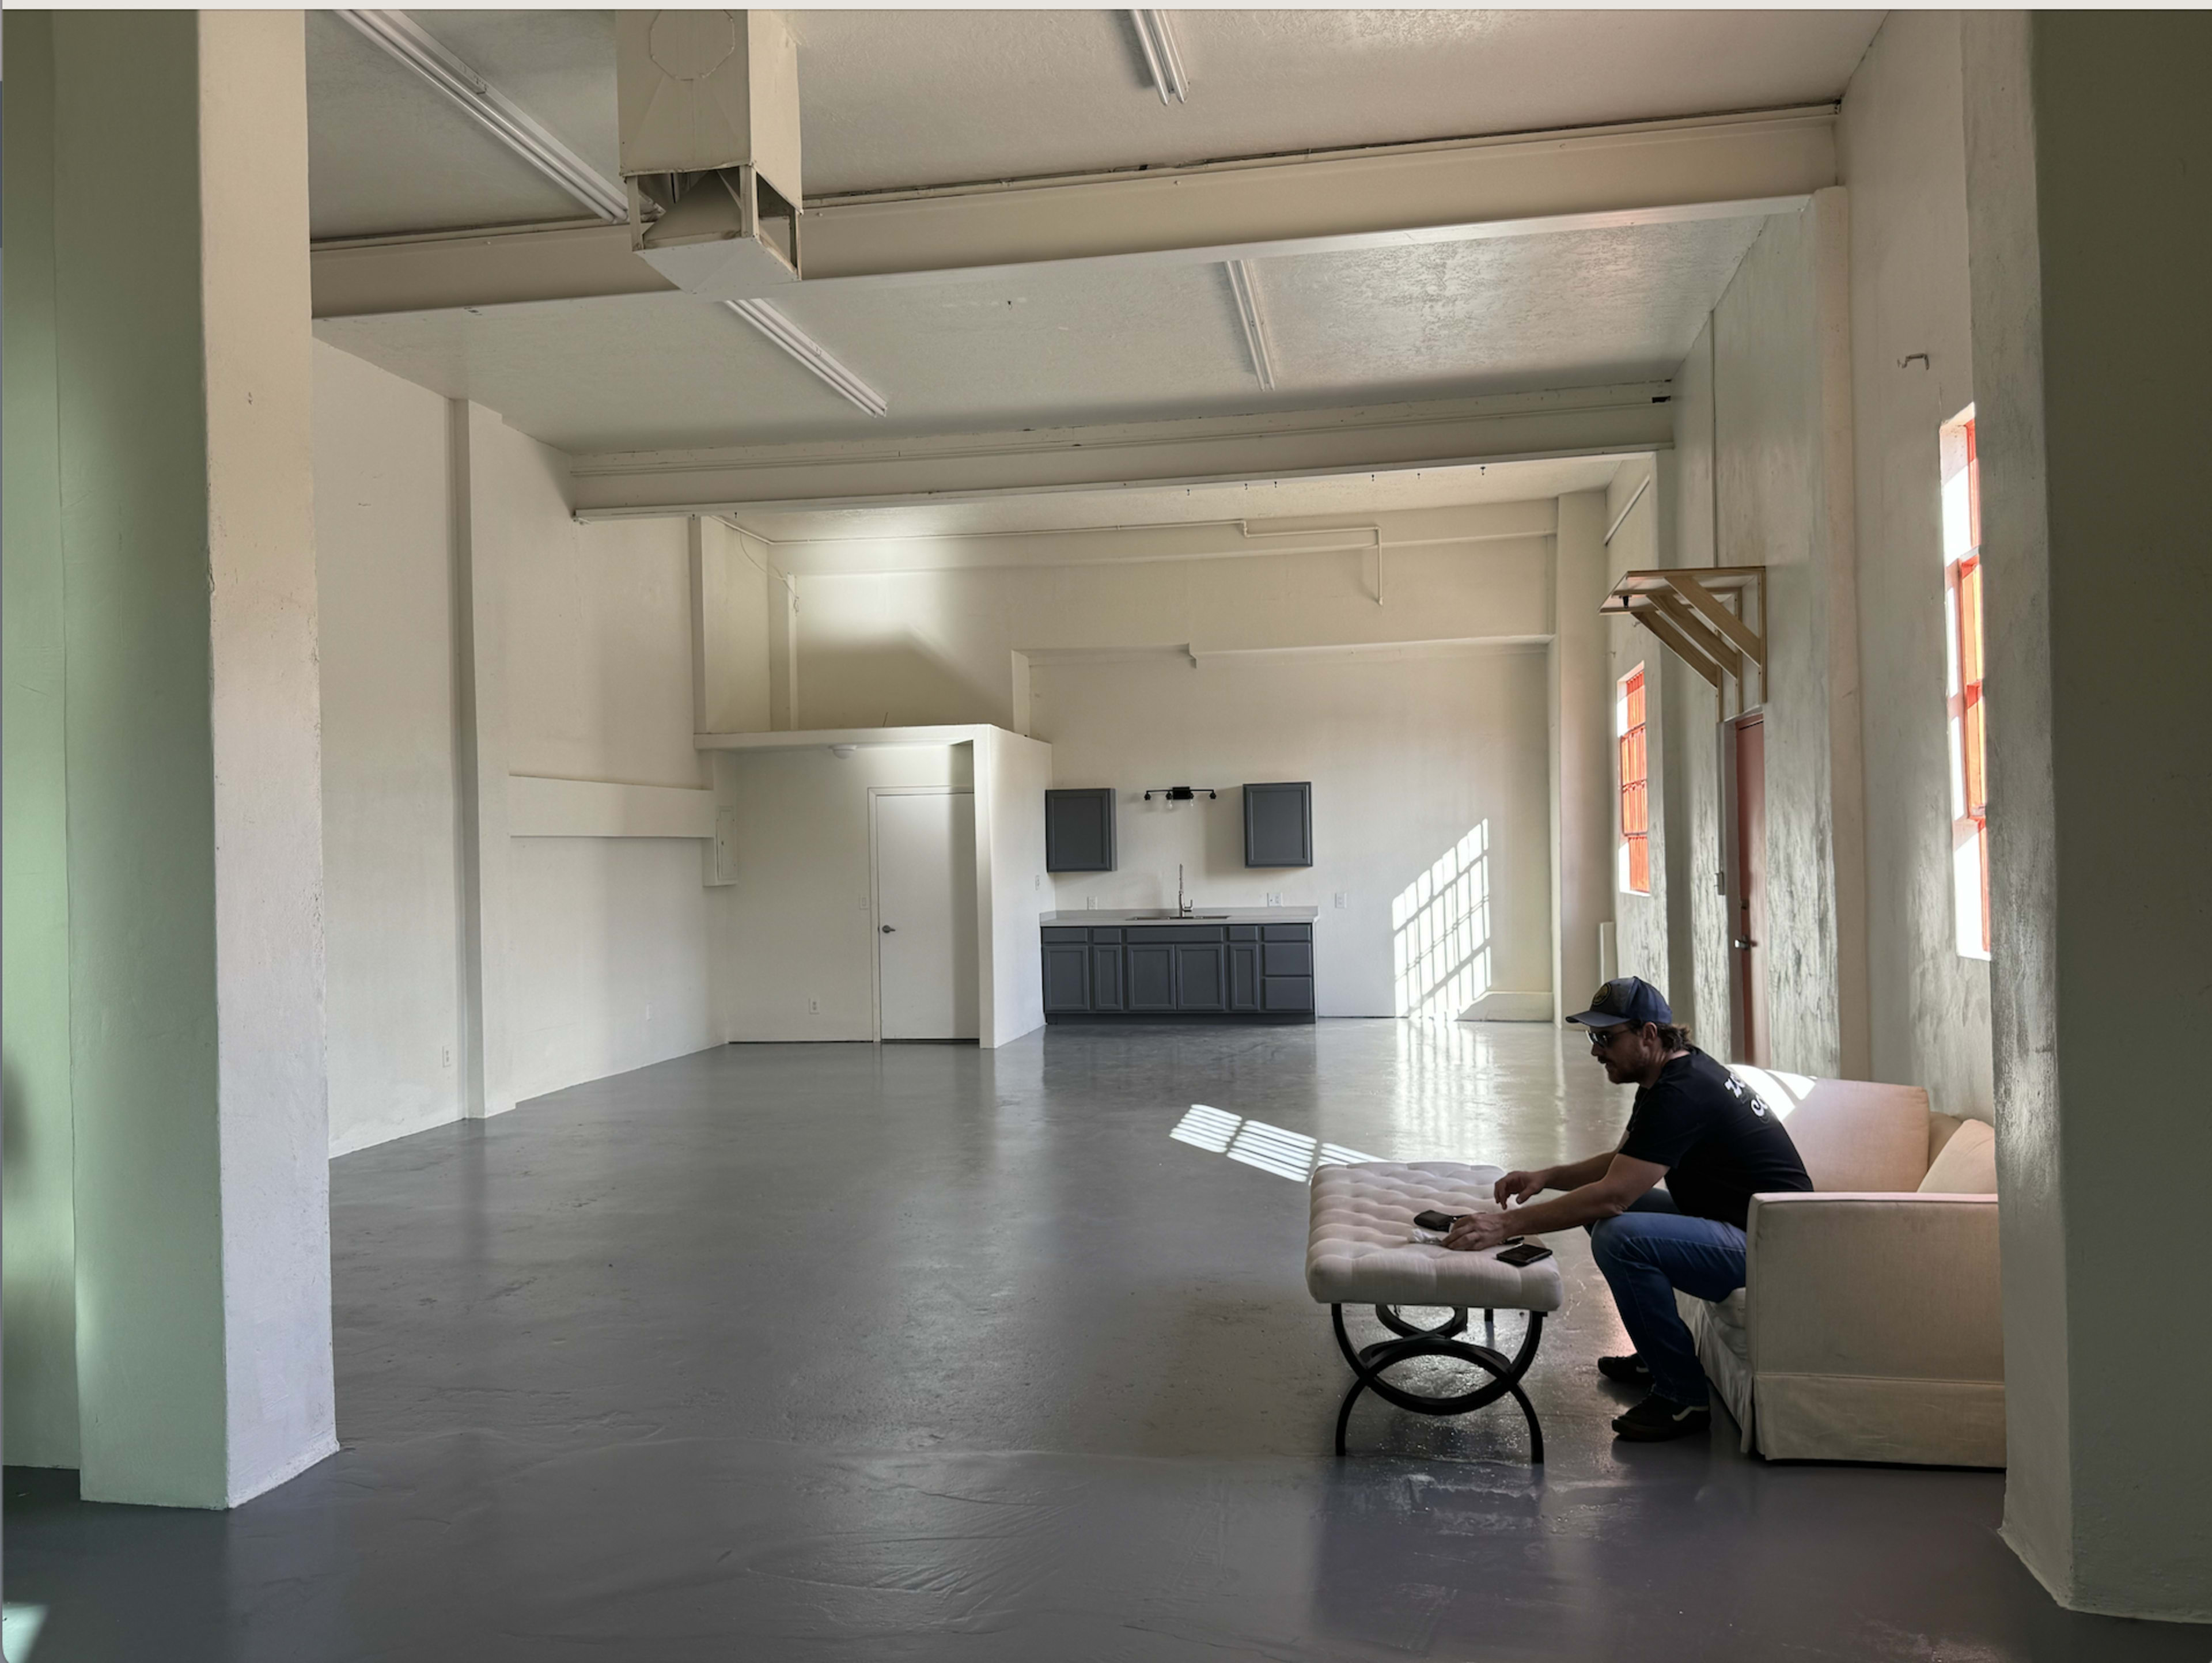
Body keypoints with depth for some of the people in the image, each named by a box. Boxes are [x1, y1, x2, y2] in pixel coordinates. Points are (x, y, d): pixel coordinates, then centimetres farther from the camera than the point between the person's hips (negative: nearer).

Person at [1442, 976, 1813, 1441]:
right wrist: (1547, 1176, 4)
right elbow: (1621, 1164, 20)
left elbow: (1612, 1194, -28)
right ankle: (1658, 1356, 22)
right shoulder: (1674, 1073, 9)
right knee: (1602, 1213, 13)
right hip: (1731, 1224, 11)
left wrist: (1508, 1224, -26)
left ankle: (1683, 1396, -13)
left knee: (1619, 1237, -28)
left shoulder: (1681, 1094, -23)